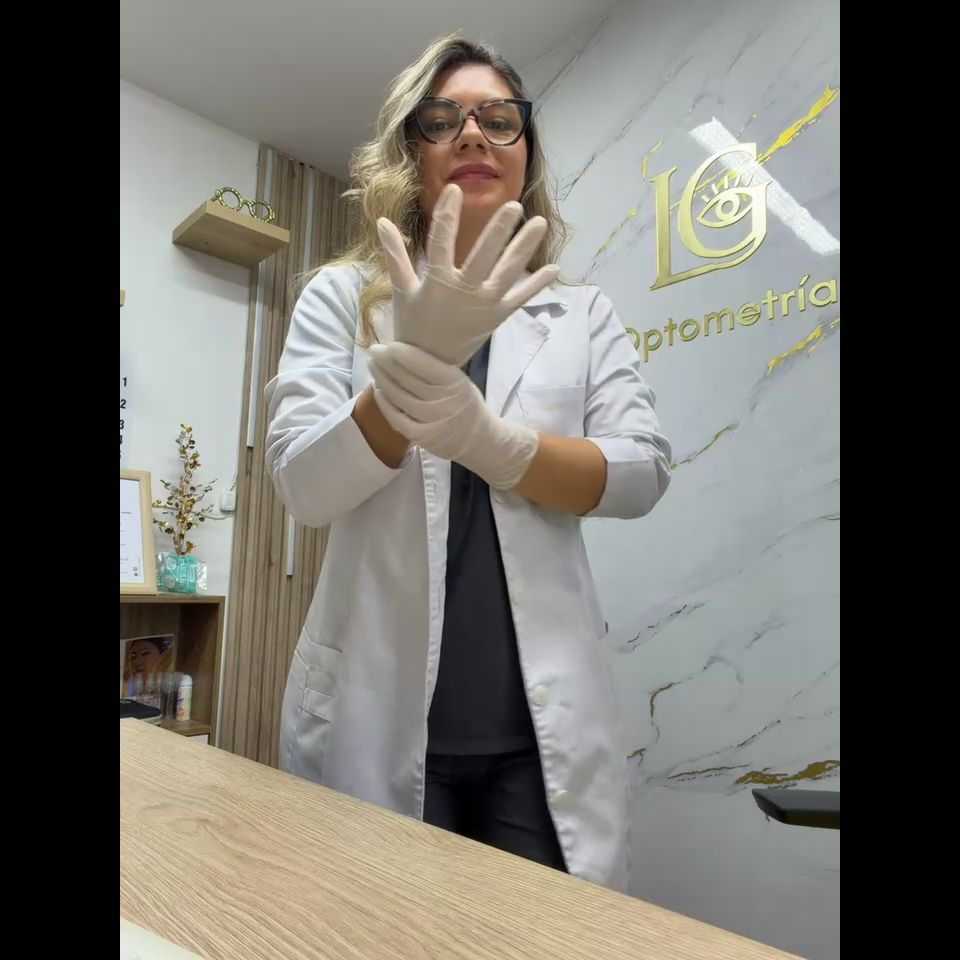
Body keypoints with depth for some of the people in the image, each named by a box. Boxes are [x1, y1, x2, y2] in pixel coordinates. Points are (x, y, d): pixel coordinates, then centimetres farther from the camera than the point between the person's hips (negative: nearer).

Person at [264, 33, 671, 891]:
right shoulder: (341, 297, 5)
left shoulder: (584, 314, 9)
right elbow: (303, 485, -8)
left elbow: (642, 472, -5)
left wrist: (484, 437, -22)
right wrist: (418, 358, -24)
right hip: (377, 715, 0)